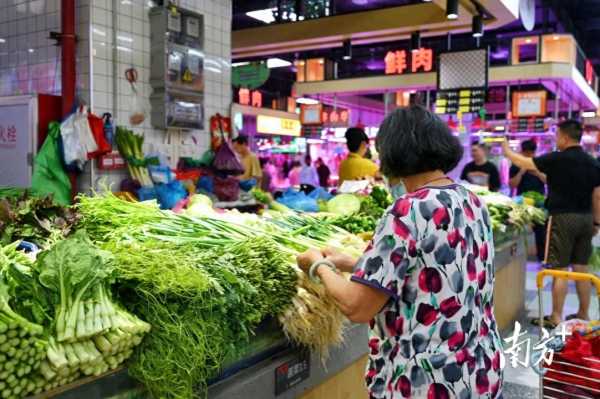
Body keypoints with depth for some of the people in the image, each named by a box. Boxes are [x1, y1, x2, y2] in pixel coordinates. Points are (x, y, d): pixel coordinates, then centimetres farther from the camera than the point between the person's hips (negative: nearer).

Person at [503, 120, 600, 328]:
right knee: (581, 268, 14)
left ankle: (556, 317, 4)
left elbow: (523, 163, -3)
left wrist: (506, 150, 14)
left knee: (560, 269, -2)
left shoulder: (557, 159, -12)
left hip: (563, 217, -6)